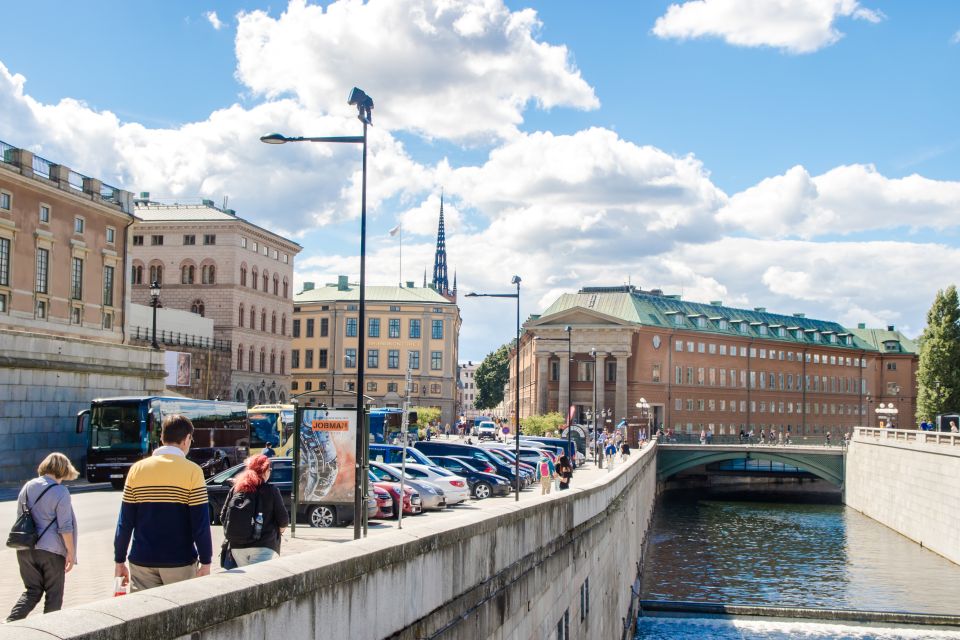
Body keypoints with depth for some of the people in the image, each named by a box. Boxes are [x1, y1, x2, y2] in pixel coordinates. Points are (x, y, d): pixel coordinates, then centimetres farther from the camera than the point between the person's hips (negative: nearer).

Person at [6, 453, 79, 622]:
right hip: (51, 550, -5)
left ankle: (9, 623, -5)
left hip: (25, 549, 5)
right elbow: (65, 527, -12)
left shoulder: (27, 487, 7)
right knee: (54, 594, 9)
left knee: (31, 590, 14)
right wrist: (71, 552, -6)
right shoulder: (60, 492, -11)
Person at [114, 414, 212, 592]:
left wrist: (119, 561, 10)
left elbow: (125, 521, 3)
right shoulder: (192, 472, -7)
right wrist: (205, 563, -2)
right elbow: (201, 523, -9)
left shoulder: (137, 469, 3)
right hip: (180, 562, -3)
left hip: (141, 562, 3)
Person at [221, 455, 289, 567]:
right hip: (263, 547, -5)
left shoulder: (235, 489, 8)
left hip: (237, 546, 5)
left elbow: (223, 517, 9)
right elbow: (283, 520, -4)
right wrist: (278, 532, 17)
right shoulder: (271, 490, -3)